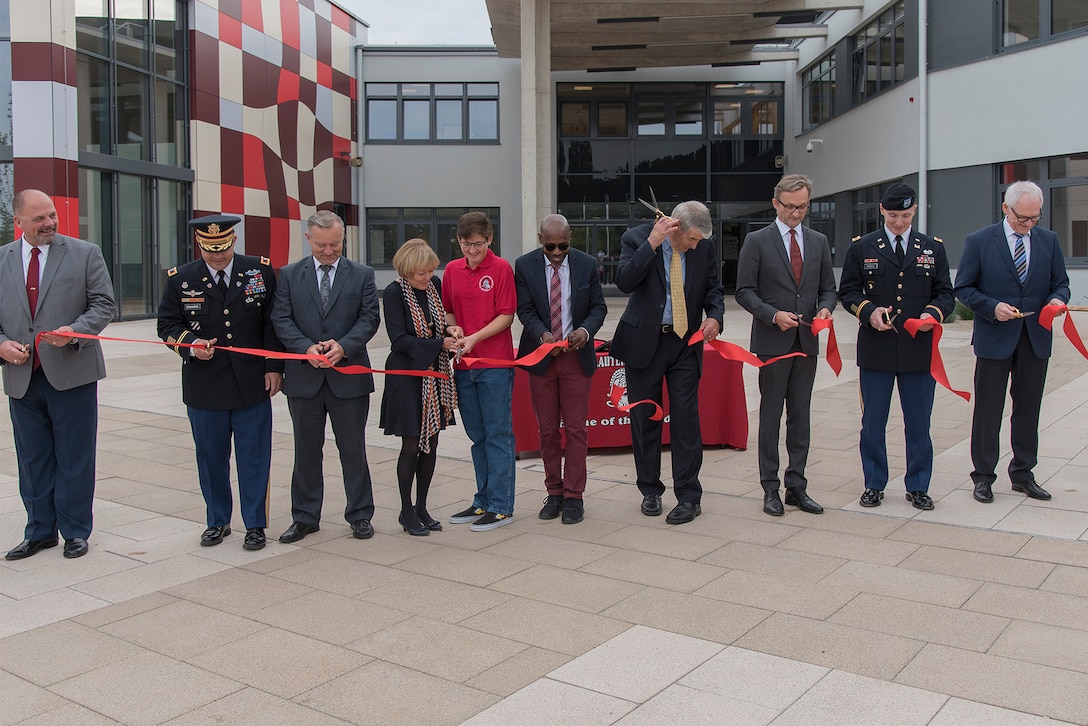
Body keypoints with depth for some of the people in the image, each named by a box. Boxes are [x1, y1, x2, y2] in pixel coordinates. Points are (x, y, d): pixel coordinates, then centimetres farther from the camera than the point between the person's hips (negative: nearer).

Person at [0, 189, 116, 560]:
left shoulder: (85, 254, 0)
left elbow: (104, 304, -1)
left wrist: (75, 331, -17)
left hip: (71, 373, -3)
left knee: (75, 457, 5)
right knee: (32, 459, 12)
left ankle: (75, 531, 18)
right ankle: (40, 531, 25)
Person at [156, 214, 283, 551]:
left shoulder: (261, 271, 0)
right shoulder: (180, 279, 1)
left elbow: (273, 321, 3)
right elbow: (167, 325, 7)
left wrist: (274, 368, -3)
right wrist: (189, 344, -13)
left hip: (252, 385, -1)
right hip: (204, 387, 1)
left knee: (254, 458, 5)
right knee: (211, 458, 11)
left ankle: (255, 524, 17)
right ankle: (217, 522, 28)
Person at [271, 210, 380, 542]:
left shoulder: (362, 275, 4)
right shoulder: (289, 275, 6)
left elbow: (370, 318, -3)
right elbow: (281, 319, -1)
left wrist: (343, 346, -18)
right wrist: (306, 347, -17)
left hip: (349, 375, -1)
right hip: (304, 377, 1)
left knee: (354, 450, 7)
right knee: (306, 451, 11)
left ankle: (360, 515, 20)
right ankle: (305, 518, 23)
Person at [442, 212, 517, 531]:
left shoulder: (501, 268, -4)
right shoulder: (452, 270, 10)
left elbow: (506, 316, -8)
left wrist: (475, 337, -18)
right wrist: (452, 328, -3)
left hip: (495, 364, -5)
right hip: (463, 365, 6)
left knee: (498, 434, -1)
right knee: (477, 435, 13)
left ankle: (501, 506, 6)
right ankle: (483, 501, 23)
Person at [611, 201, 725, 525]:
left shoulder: (705, 248, -2)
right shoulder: (636, 238, -10)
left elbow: (713, 289, 8)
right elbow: (624, 282, -23)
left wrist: (714, 316, -12)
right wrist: (652, 243, -28)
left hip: (685, 342, 1)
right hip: (644, 340, -1)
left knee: (686, 418, -4)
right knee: (644, 418, 8)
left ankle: (689, 496, 5)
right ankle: (650, 490, 24)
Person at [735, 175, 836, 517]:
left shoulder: (818, 242, 12)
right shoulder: (757, 241, -1)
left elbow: (828, 288, 14)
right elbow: (744, 291, -4)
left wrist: (825, 308, -8)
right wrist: (773, 315, -18)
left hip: (807, 342, 4)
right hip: (772, 342, -4)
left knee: (800, 417, 9)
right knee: (771, 416, 3)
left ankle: (796, 486, 17)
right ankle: (770, 488, 10)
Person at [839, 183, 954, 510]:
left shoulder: (933, 248, 10)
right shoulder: (861, 247, 5)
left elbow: (945, 293, 10)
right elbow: (847, 291, 5)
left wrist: (933, 313, -12)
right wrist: (868, 311, -14)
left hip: (919, 349, 1)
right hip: (875, 349, -1)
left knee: (918, 423, 6)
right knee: (873, 422, 6)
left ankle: (917, 487, 19)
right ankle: (874, 484, 19)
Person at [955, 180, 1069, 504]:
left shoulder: (1049, 240, 7)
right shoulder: (979, 241, -3)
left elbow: (1060, 283, 11)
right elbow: (963, 288, -3)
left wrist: (1057, 299, -12)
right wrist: (993, 307, -18)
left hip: (1036, 339, 4)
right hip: (995, 338, -3)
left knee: (1028, 409, 11)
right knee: (988, 411, 3)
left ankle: (1023, 474, 23)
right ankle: (983, 477, 13)